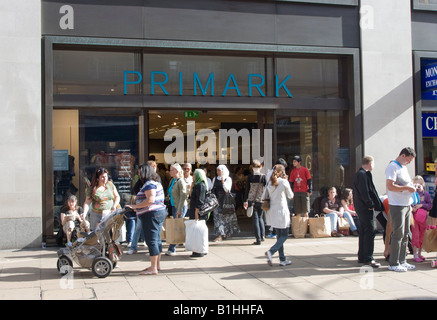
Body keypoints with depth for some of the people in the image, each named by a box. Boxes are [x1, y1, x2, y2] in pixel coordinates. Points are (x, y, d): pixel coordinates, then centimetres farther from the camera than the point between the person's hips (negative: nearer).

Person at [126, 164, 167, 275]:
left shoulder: (149, 184, -14)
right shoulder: (156, 183, 18)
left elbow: (150, 200, -24)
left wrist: (135, 206, -21)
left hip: (151, 215, -11)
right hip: (160, 212, 11)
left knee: (151, 240, -8)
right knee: (157, 239, 15)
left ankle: (153, 268, -6)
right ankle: (157, 264, 22)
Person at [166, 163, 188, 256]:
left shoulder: (181, 181, -13)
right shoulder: (172, 181, 12)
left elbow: (183, 196, -17)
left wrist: (179, 210, -20)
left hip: (180, 207, -8)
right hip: (173, 206, 8)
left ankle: (172, 249, -6)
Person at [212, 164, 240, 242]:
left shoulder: (228, 179, -3)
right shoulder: (215, 179, 9)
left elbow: (227, 190, -12)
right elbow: (213, 190, 13)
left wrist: (223, 182, -21)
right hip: (217, 201, 3)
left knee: (226, 217, 3)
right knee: (218, 217, -2)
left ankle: (228, 233, 15)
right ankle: (220, 235, 1)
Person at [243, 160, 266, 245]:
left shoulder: (250, 177, -4)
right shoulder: (263, 176, -5)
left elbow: (247, 189, -1)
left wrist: (245, 201, 6)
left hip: (252, 200, -1)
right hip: (261, 200, 1)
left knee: (255, 219, 4)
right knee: (260, 217, 21)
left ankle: (258, 239, 1)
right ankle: (262, 235, 11)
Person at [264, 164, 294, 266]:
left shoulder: (270, 183, 8)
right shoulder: (284, 182, -8)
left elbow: (264, 197, 9)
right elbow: (291, 196, 3)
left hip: (272, 211, 6)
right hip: (281, 211, -6)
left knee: (279, 235, 12)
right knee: (284, 235, 1)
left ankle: (282, 259, 12)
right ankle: (271, 251, -20)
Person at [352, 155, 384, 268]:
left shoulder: (361, 173, 16)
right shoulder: (362, 174, -16)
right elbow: (364, 192, -22)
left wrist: (371, 204, 17)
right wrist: (371, 204, -15)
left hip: (362, 208, 11)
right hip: (365, 208, -11)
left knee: (363, 232, 14)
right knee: (369, 232, -9)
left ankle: (362, 257, 21)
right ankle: (368, 258, -7)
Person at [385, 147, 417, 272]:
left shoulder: (404, 168, 19)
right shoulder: (392, 167, -11)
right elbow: (390, 186, -21)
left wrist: (413, 187, 10)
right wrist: (407, 188, -17)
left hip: (407, 205, 9)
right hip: (397, 205, -9)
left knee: (405, 234, 11)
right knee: (398, 234, -7)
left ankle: (402, 261, 18)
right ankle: (393, 263, 0)